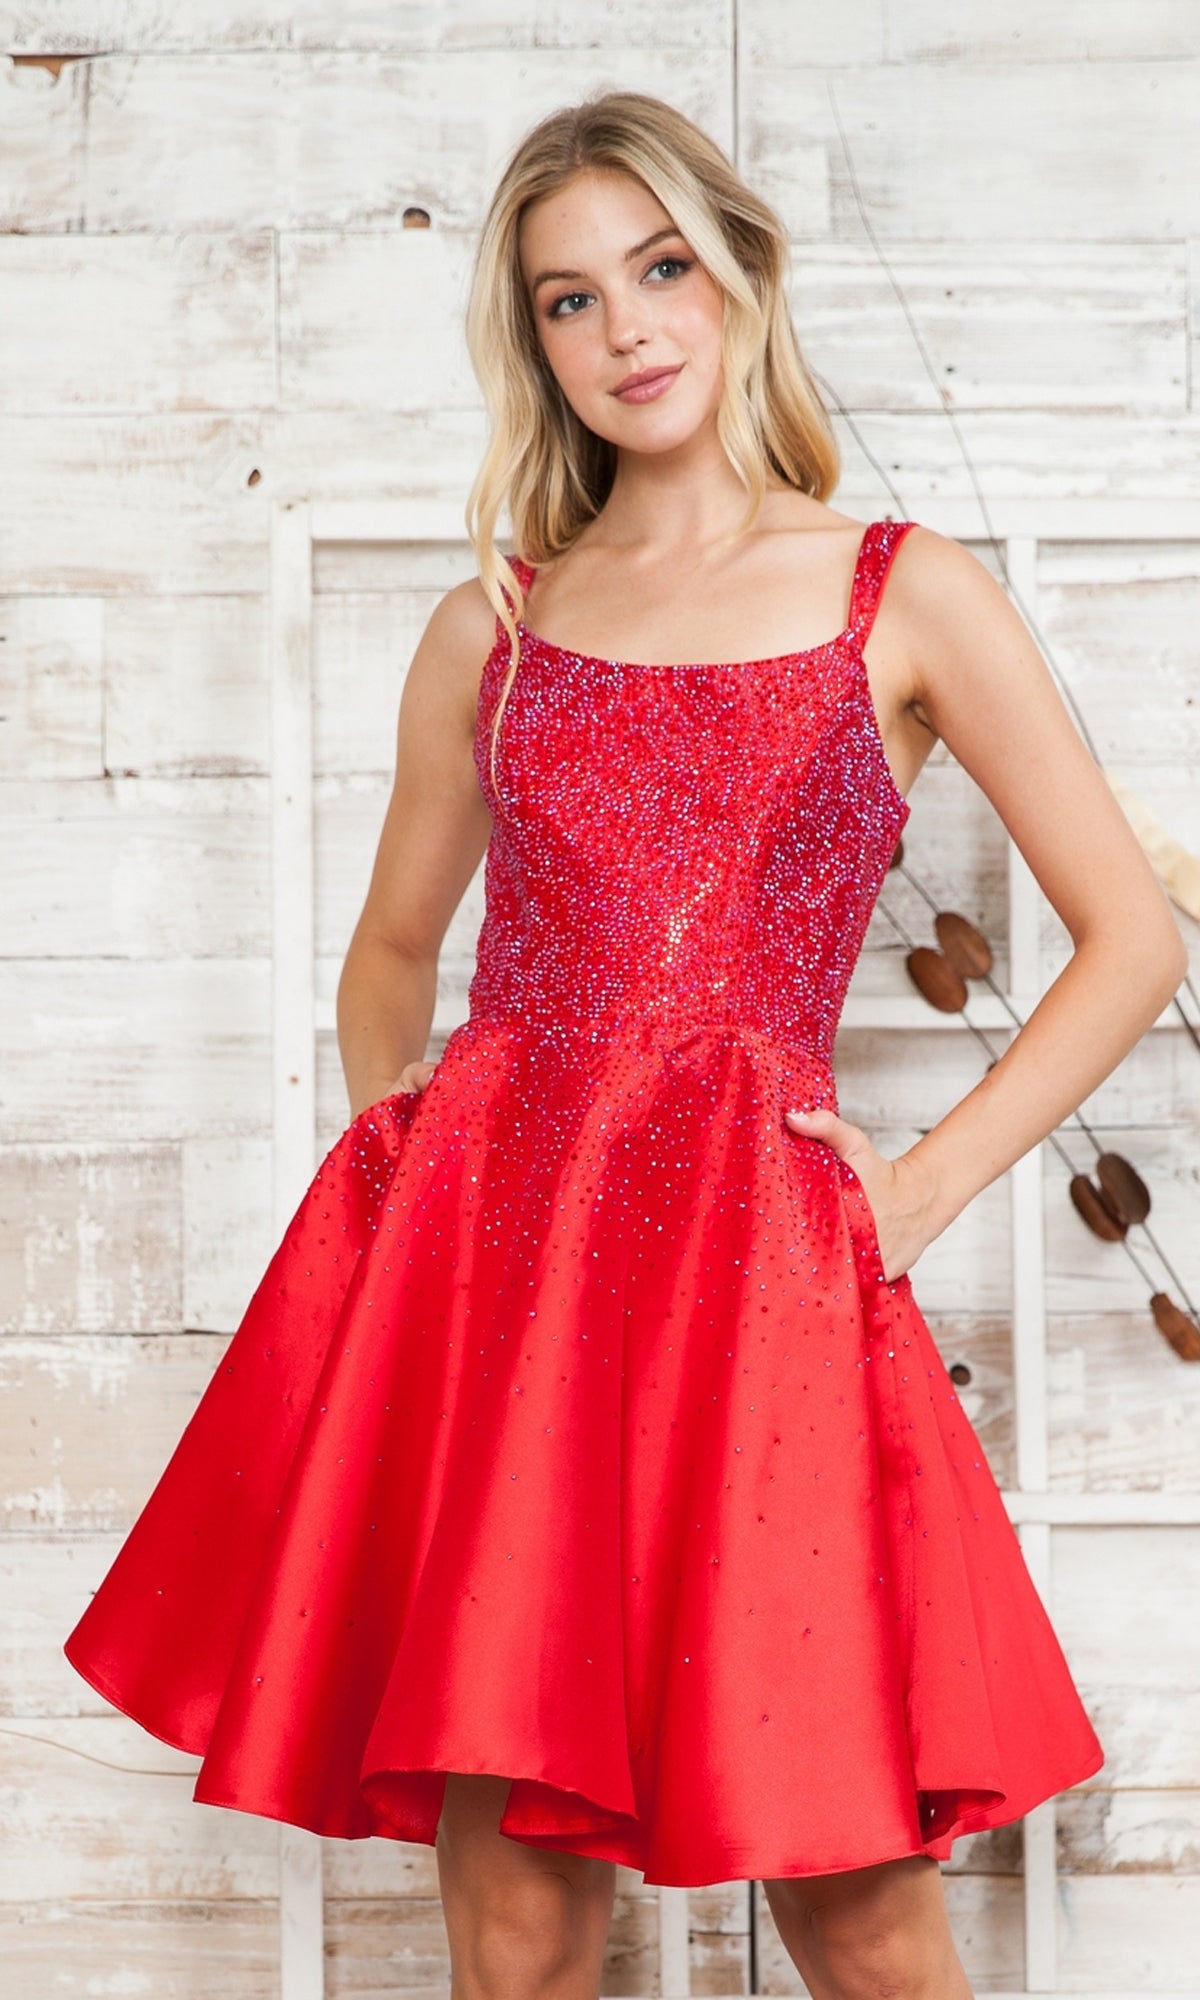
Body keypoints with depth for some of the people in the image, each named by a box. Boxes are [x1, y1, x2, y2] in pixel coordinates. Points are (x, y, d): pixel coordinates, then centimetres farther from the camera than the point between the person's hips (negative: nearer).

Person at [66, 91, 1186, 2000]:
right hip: (485, 1249, 2)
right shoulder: (489, 630, 14)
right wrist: (394, 1125, 8)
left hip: (758, 1265, -2)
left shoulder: (908, 597, 8)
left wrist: (925, 1186, 1)